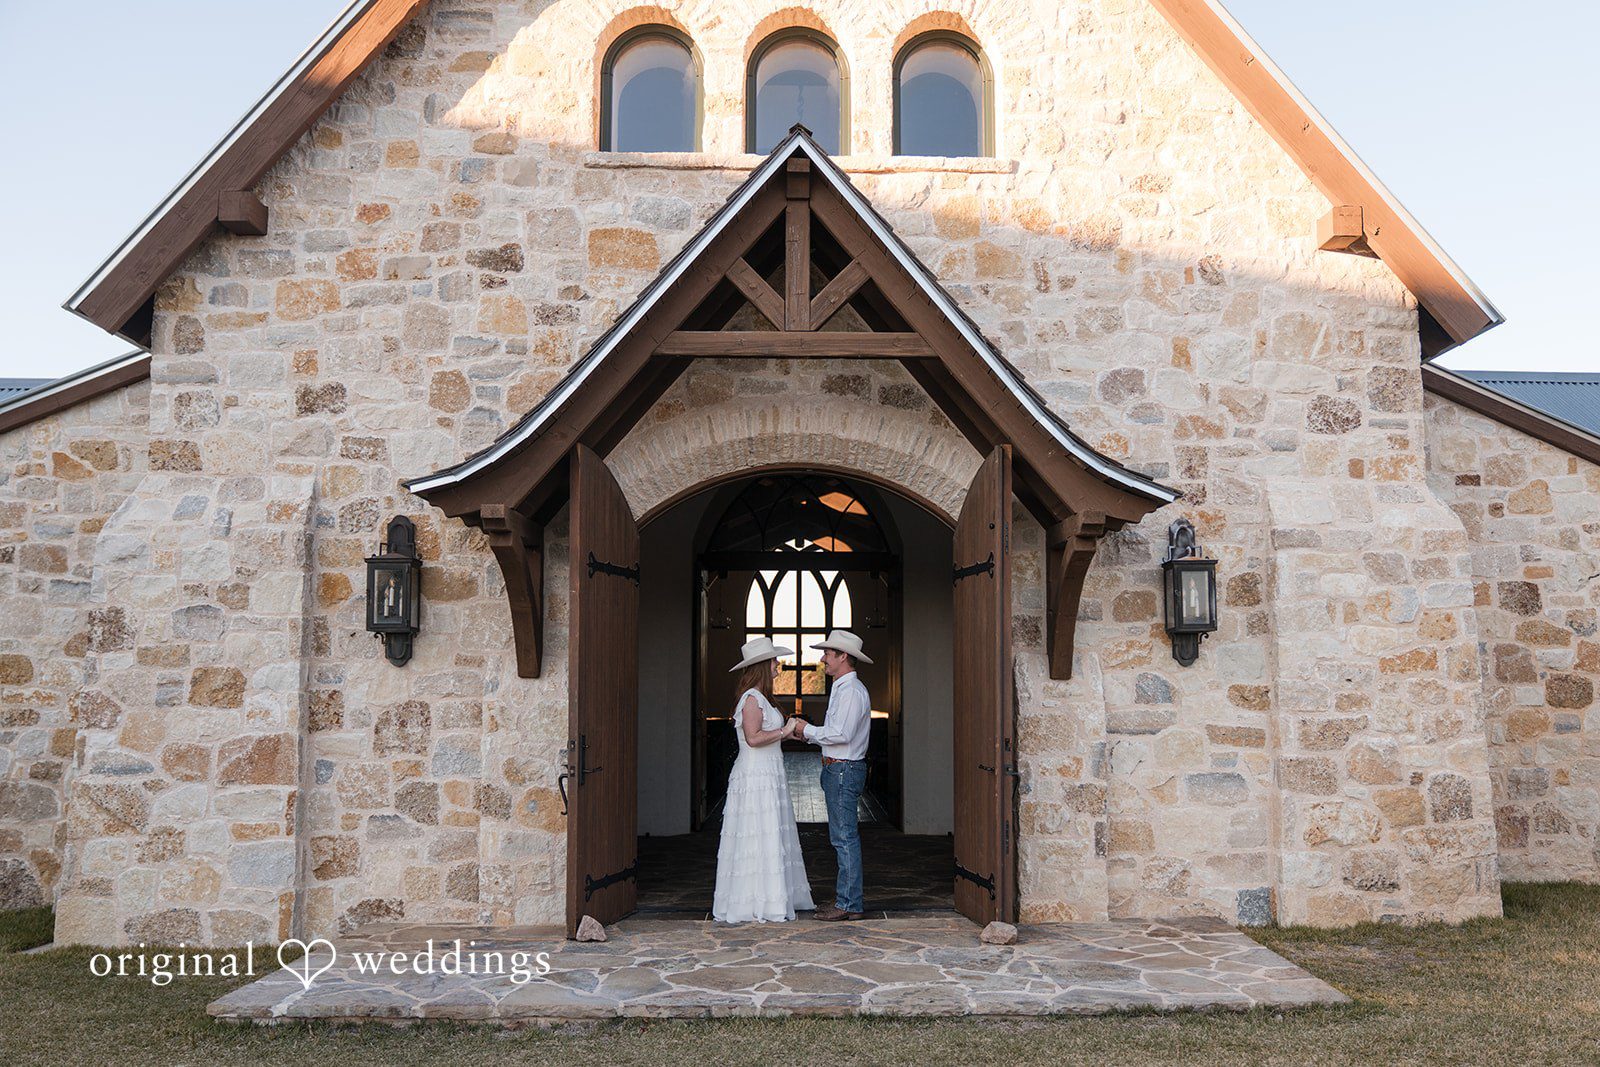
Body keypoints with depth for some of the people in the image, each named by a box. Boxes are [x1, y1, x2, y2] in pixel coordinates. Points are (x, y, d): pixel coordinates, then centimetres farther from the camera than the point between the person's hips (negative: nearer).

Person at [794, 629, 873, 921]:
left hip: (843, 770, -11)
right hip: (840, 768, 11)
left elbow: (841, 734, -24)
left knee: (844, 837, -7)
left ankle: (849, 904, -3)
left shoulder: (851, 691, -16)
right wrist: (810, 733, 11)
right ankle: (852, 892, 27)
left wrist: (808, 730, -12)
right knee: (846, 835, 17)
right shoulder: (842, 688, 17)